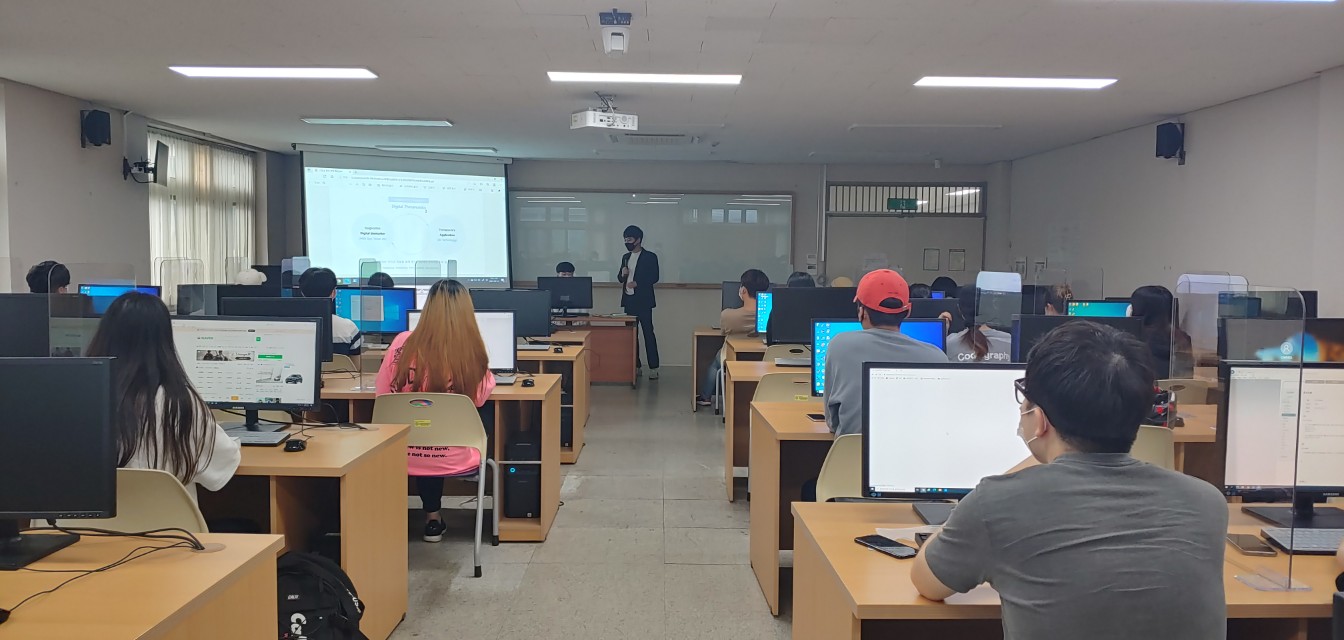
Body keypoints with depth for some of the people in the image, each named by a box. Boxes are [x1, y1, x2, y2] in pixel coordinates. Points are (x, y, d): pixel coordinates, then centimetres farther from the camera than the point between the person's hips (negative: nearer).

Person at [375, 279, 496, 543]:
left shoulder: (403, 343, -9)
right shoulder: (472, 350, -14)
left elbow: (382, 394, 3)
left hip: (404, 457, 2)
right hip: (454, 460, -2)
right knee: (487, 417, 29)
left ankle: (432, 516, 38)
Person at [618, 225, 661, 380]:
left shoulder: (650, 257, -3)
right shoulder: (626, 257, 15)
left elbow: (654, 278, -9)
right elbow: (620, 278, 19)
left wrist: (637, 283, -20)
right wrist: (623, 274, -4)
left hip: (643, 301, -6)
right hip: (629, 301, 6)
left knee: (648, 332, -6)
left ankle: (653, 368, -4)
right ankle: (635, 366, 15)